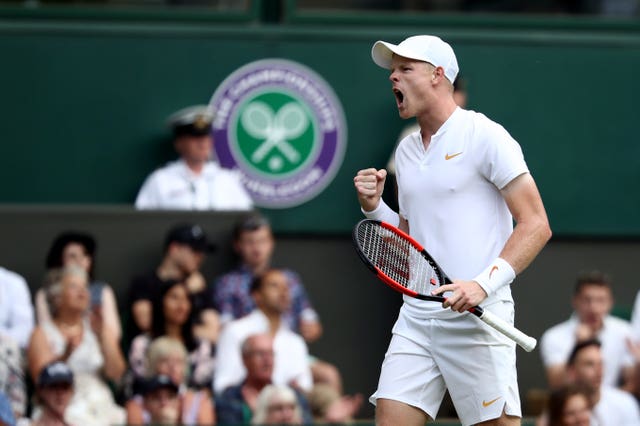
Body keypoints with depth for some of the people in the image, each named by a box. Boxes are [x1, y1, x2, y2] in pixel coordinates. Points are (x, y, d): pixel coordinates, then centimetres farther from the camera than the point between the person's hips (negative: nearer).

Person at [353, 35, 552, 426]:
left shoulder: (484, 136, -5)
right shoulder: (406, 151, 18)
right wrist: (375, 207, 6)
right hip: (415, 317, 7)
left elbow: (536, 225, -10)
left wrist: (484, 284, -21)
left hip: (476, 317, -7)